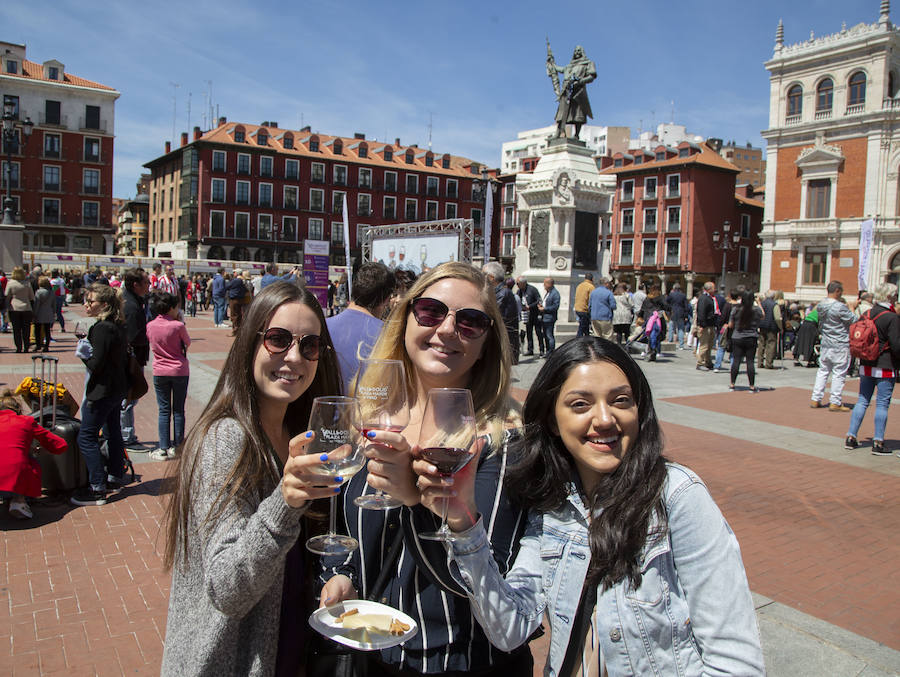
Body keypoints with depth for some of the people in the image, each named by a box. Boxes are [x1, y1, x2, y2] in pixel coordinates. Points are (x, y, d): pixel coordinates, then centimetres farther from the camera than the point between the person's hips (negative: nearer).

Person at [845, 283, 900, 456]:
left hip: (866, 365, 6)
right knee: (882, 404, 0)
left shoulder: (866, 314, 6)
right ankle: (878, 443, 2)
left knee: (862, 401, 11)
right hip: (885, 368, -6)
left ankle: (851, 437, 11)